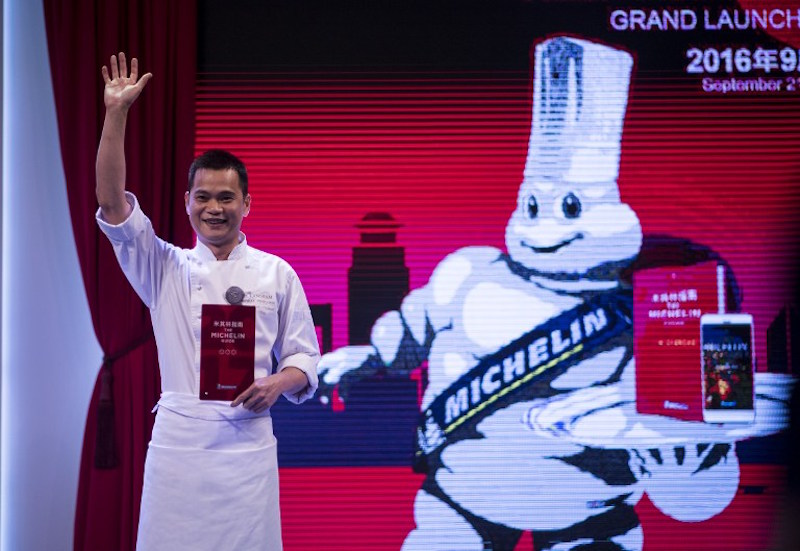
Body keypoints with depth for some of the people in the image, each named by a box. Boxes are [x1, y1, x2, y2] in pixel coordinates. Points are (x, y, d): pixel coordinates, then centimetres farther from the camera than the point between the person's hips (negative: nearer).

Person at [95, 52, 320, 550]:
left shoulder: (276, 274, 8)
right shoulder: (166, 269, 9)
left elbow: (304, 358, 9)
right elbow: (112, 203, -3)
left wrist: (276, 384, -14)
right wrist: (116, 114, -10)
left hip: (248, 440, 0)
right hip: (178, 438, 0)